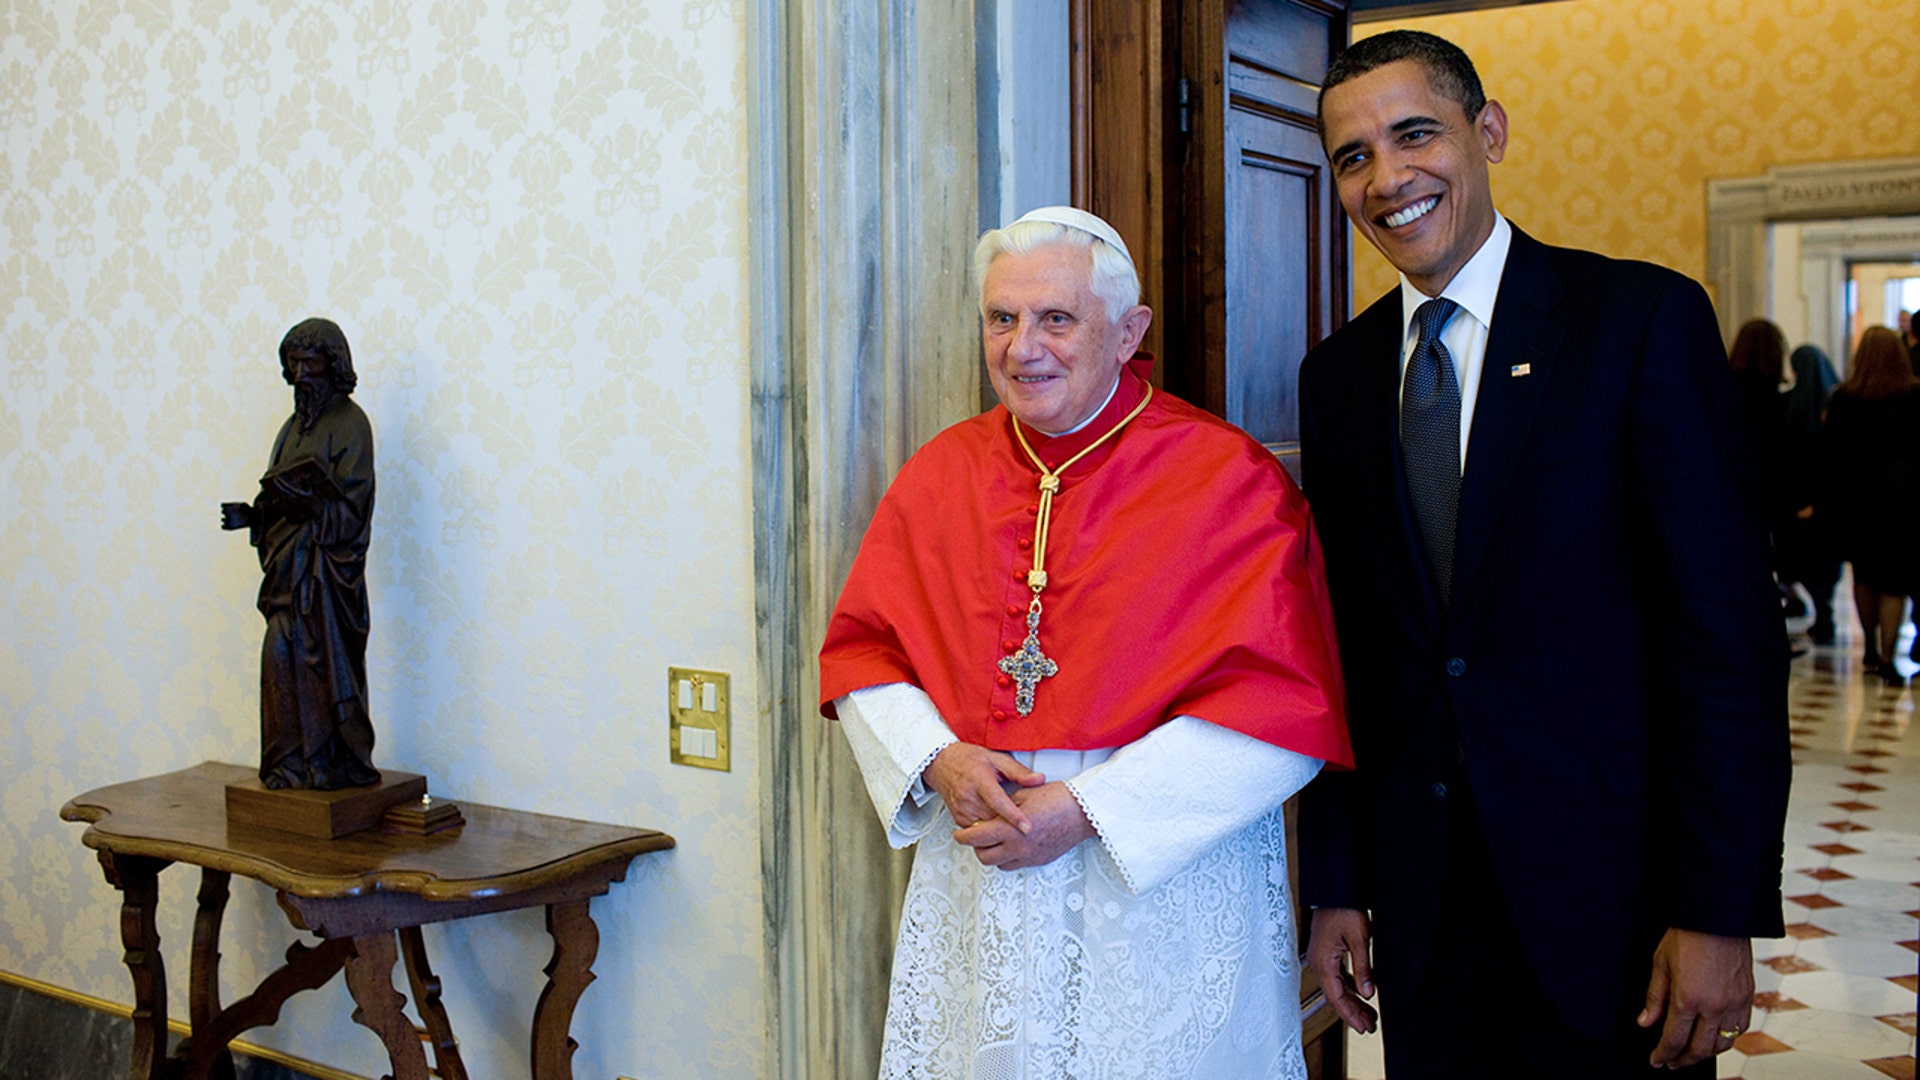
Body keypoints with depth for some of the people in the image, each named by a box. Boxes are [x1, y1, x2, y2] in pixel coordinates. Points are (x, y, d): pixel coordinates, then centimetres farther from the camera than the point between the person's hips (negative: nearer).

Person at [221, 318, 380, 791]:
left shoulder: (350, 424, -7)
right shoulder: (296, 423, 17)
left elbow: (348, 507, -14)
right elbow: (283, 499, 18)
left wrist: (301, 497, -25)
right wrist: (252, 515, 1)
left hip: (326, 564, -7)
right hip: (289, 562, 7)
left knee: (325, 661, -4)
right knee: (283, 659, 4)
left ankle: (337, 763, 6)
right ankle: (296, 761, 12)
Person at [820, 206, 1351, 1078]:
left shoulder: (1229, 481, -9)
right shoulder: (942, 472, 4)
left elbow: (1287, 706, -14)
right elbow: (858, 649, 8)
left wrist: (1087, 807, -18)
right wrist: (935, 761, -11)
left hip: (1168, 880, -3)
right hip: (973, 871, 4)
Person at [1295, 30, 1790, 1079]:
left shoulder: (1643, 318, -7)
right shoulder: (1337, 373, 6)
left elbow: (1728, 628, -11)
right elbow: (1342, 639, 7)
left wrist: (1722, 913, -14)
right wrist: (1334, 882, 6)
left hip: (1608, 882, -3)